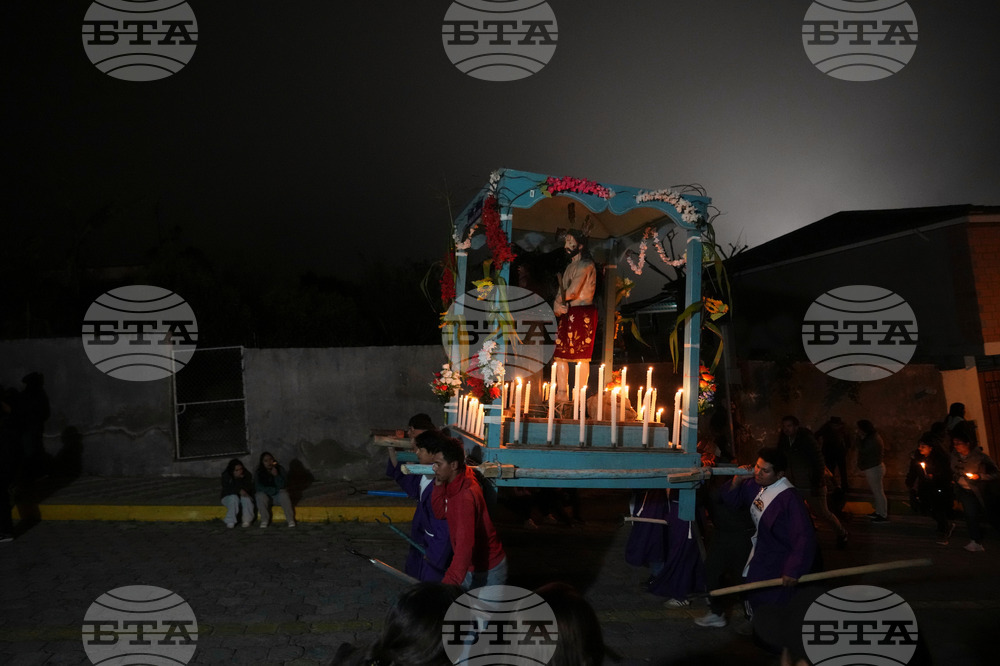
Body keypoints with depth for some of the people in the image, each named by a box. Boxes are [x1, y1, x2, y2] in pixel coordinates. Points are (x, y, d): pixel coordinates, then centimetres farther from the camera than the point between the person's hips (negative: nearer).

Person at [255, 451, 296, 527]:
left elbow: (282, 485, -17)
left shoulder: (280, 469, -9)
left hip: (278, 493, -1)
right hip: (266, 495, 1)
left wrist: (276, 475, -33)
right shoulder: (259, 472, -8)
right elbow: (259, 487, -10)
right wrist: (274, 489, -15)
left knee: (284, 495, -32)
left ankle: (291, 520, -29)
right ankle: (264, 520, -22)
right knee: (260, 496, -31)